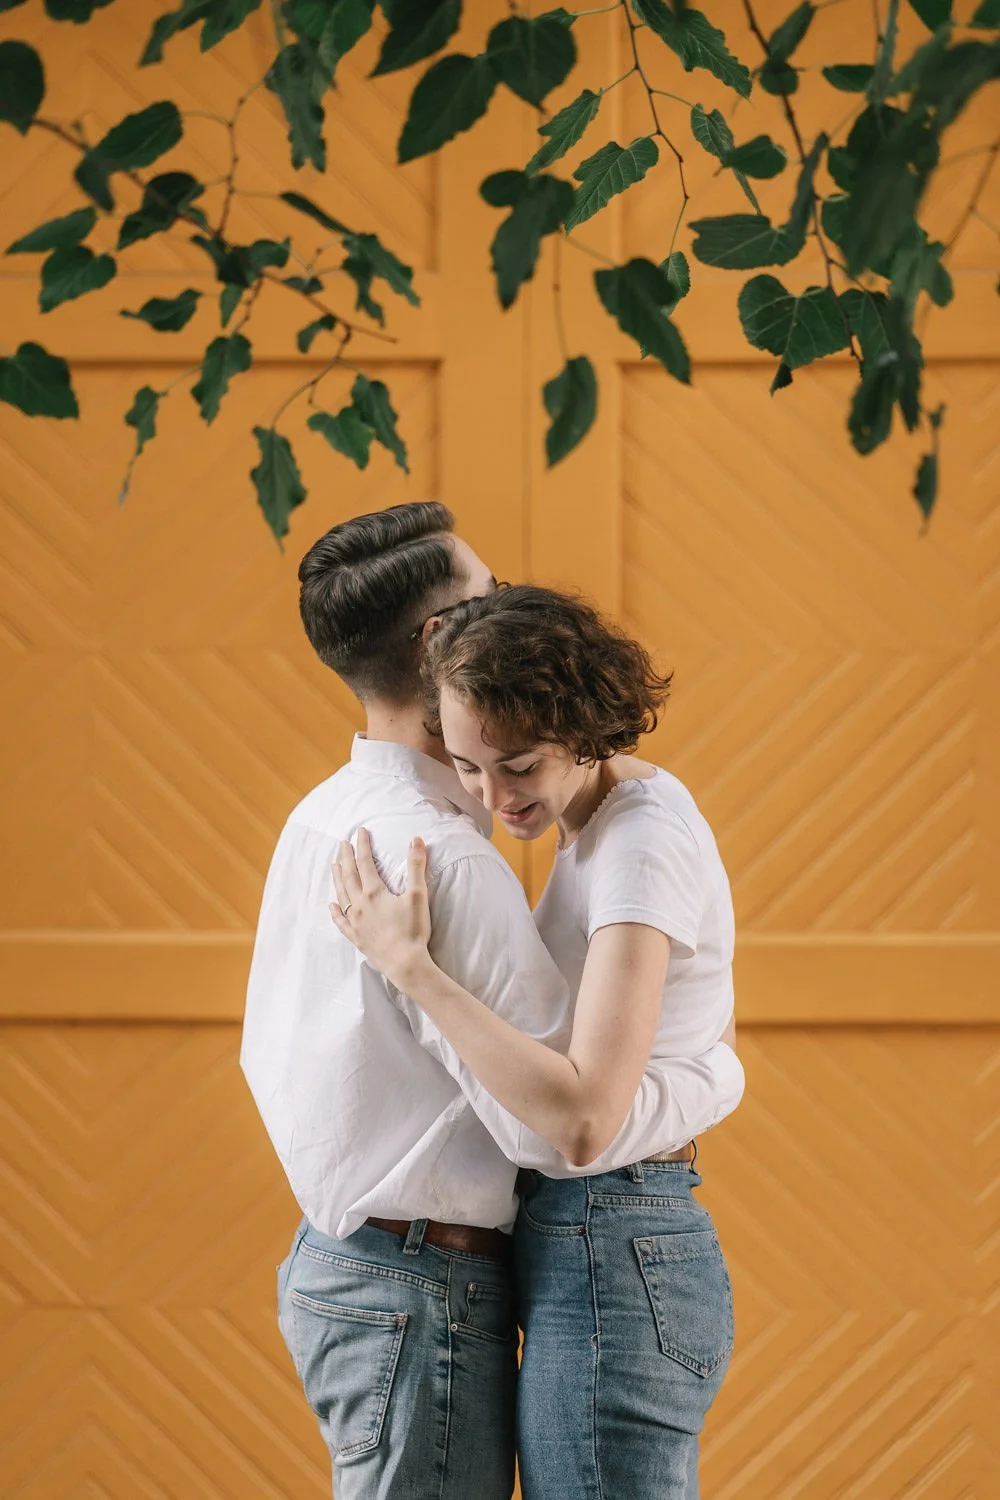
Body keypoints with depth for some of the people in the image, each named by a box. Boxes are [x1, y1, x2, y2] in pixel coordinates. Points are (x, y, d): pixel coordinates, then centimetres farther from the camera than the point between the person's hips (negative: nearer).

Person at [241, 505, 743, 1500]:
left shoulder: (320, 819, 9)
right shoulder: (442, 858, -22)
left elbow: (263, 1053, 19)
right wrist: (718, 1075, -6)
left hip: (329, 1258, 10)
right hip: (423, 1291, -10)